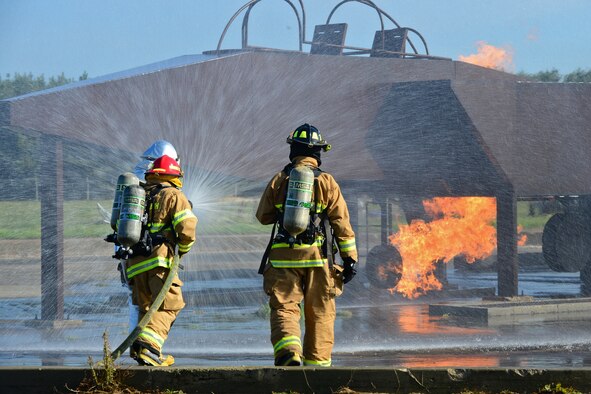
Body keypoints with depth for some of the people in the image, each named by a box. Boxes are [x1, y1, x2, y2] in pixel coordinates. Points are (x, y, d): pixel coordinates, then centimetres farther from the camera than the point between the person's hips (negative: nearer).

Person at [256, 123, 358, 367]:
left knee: (284, 308, 0)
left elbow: (263, 216, 14)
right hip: (318, 256, 0)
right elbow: (342, 223, -1)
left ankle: (288, 351, -24)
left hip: (284, 256, 0)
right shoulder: (327, 182, 1)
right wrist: (350, 258, 2)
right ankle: (317, 362, 12)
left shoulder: (278, 180, 5)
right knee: (320, 312, 9)